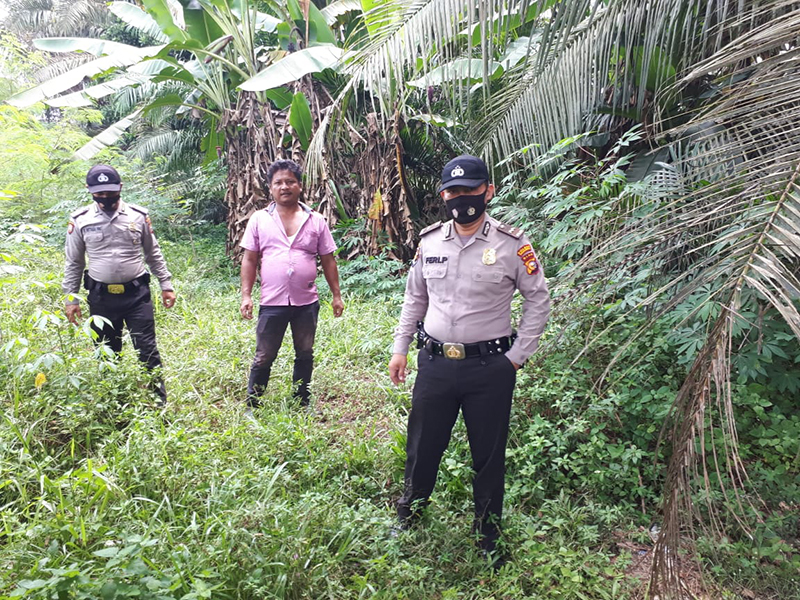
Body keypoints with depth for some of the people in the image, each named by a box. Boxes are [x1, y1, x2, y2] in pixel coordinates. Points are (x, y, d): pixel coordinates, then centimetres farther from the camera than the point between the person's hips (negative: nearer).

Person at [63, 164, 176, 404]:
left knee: (147, 350, 0)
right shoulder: (80, 220, -1)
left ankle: (159, 404, 9)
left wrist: (166, 285, 8)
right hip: (101, 297, 1)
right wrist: (70, 298, 5)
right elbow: (74, 263, 7)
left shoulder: (138, 216, 0)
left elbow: (153, 254, 10)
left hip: (137, 294, -1)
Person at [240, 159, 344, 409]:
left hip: (307, 303, 2)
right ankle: (252, 405, 21)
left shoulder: (316, 221, 3)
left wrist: (336, 295, 4)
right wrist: (246, 295, -4)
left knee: (305, 355, 14)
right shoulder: (259, 219, 1)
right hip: (272, 303, -1)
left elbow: (328, 261, 7)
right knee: (264, 357, 6)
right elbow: (249, 260, 3)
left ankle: (302, 404, 30)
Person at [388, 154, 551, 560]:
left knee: (489, 456, 11)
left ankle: (488, 537, 31)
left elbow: (538, 300, 1)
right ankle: (407, 520, 36)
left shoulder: (511, 245, -7)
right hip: (435, 364, 3)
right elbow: (414, 298, 15)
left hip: (490, 368, -3)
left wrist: (518, 355, -4)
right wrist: (400, 348, 12)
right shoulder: (429, 242, 4)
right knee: (421, 449, 14)